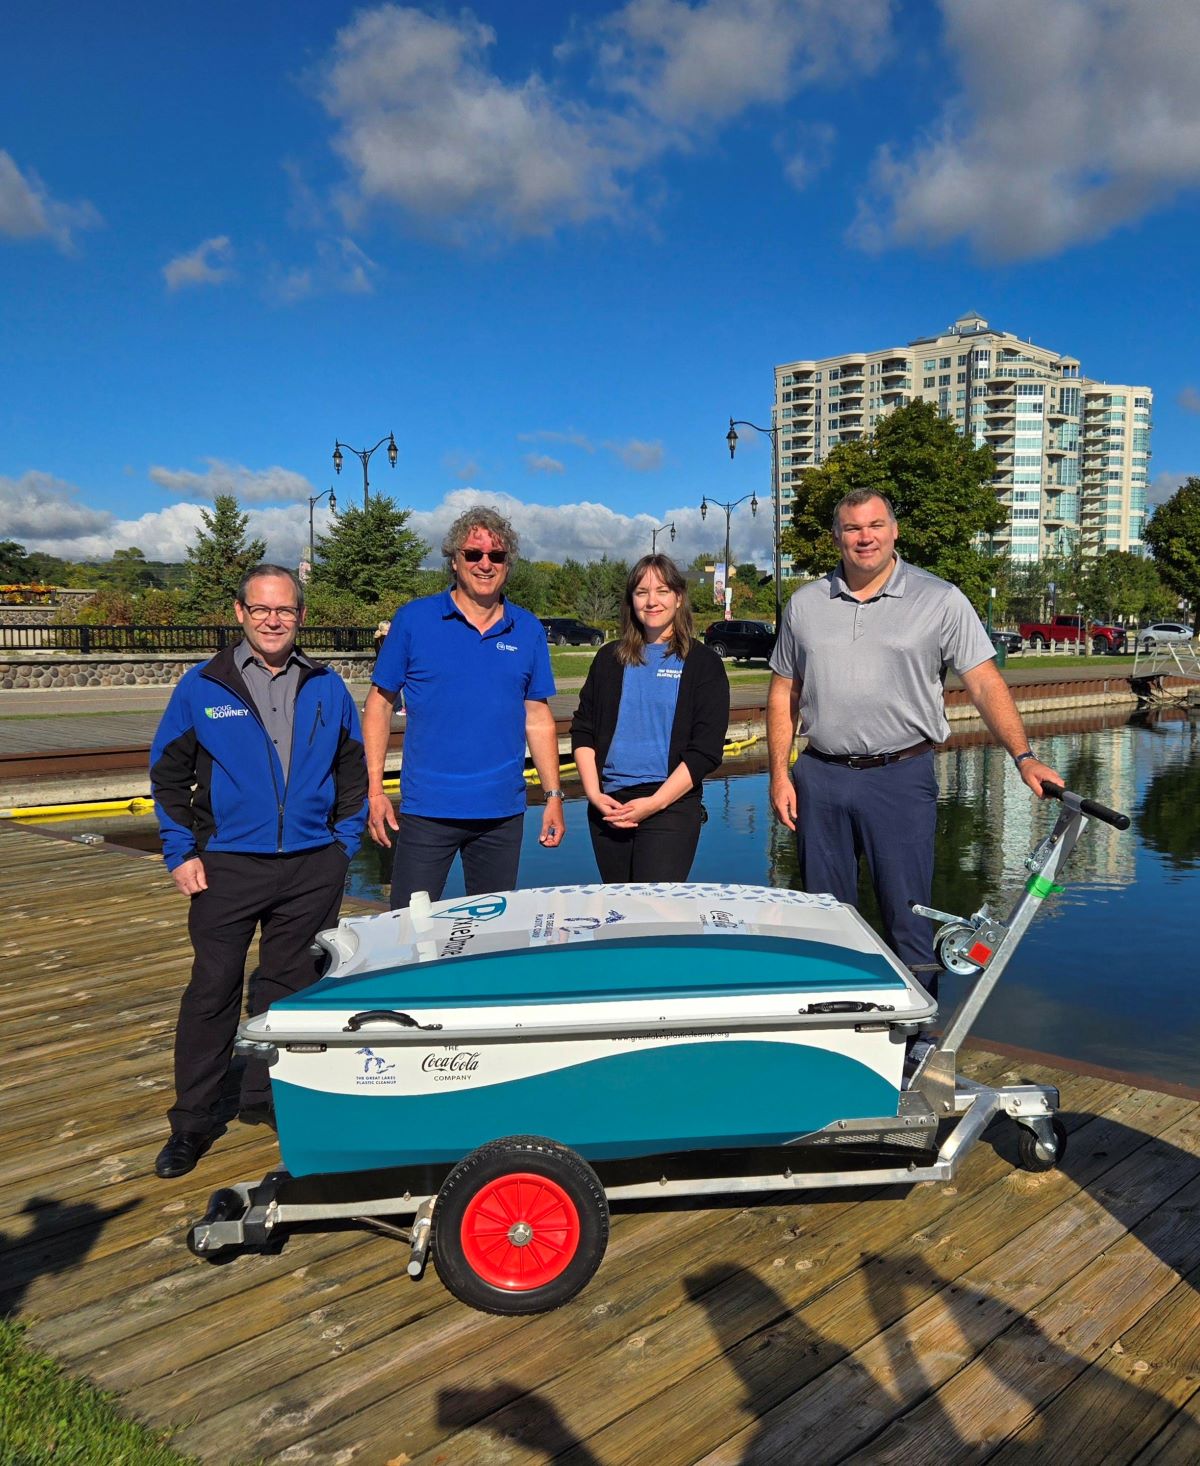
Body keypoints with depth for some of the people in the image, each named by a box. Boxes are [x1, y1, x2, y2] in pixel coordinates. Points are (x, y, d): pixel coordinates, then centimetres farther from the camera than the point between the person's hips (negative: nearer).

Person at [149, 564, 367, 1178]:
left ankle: (266, 1097, 27)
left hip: (311, 868, 2)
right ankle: (192, 1122, 15)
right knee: (212, 989, 2)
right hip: (228, 865, -2)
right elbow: (167, 773, 5)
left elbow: (353, 772, 14)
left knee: (290, 984, 11)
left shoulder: (327, 688, 6)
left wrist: (343, 842, 6)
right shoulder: (202, 687, 1)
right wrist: (181, 853, -1)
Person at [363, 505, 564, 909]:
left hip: (503, 812, 3)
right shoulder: (413, 619, -1)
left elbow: (537, 718, 11)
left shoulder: (527, 630, 7)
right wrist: (374, 789, -5)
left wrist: (553, 795, 7)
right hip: (427, 809, -3)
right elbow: (379, 704, 2)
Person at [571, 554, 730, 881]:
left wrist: (655, 802, -13)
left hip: (671, 806, -3)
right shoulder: (609, 658, 12)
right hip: (608, 806, 4)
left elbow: (707, 749, -5)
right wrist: (593, 793, -4)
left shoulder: (703, 664, 1)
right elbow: (582, 731, 11)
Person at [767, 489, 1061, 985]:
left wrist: (1023, 756, -17)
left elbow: (985, 684, -5)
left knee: (908, 917, 1)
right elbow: (783, 692, 13)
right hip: (820, 776, 4)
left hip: (901, 776, -3)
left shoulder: (940, 601, 0)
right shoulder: (805, 603, 9)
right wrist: (779, 773, 5)